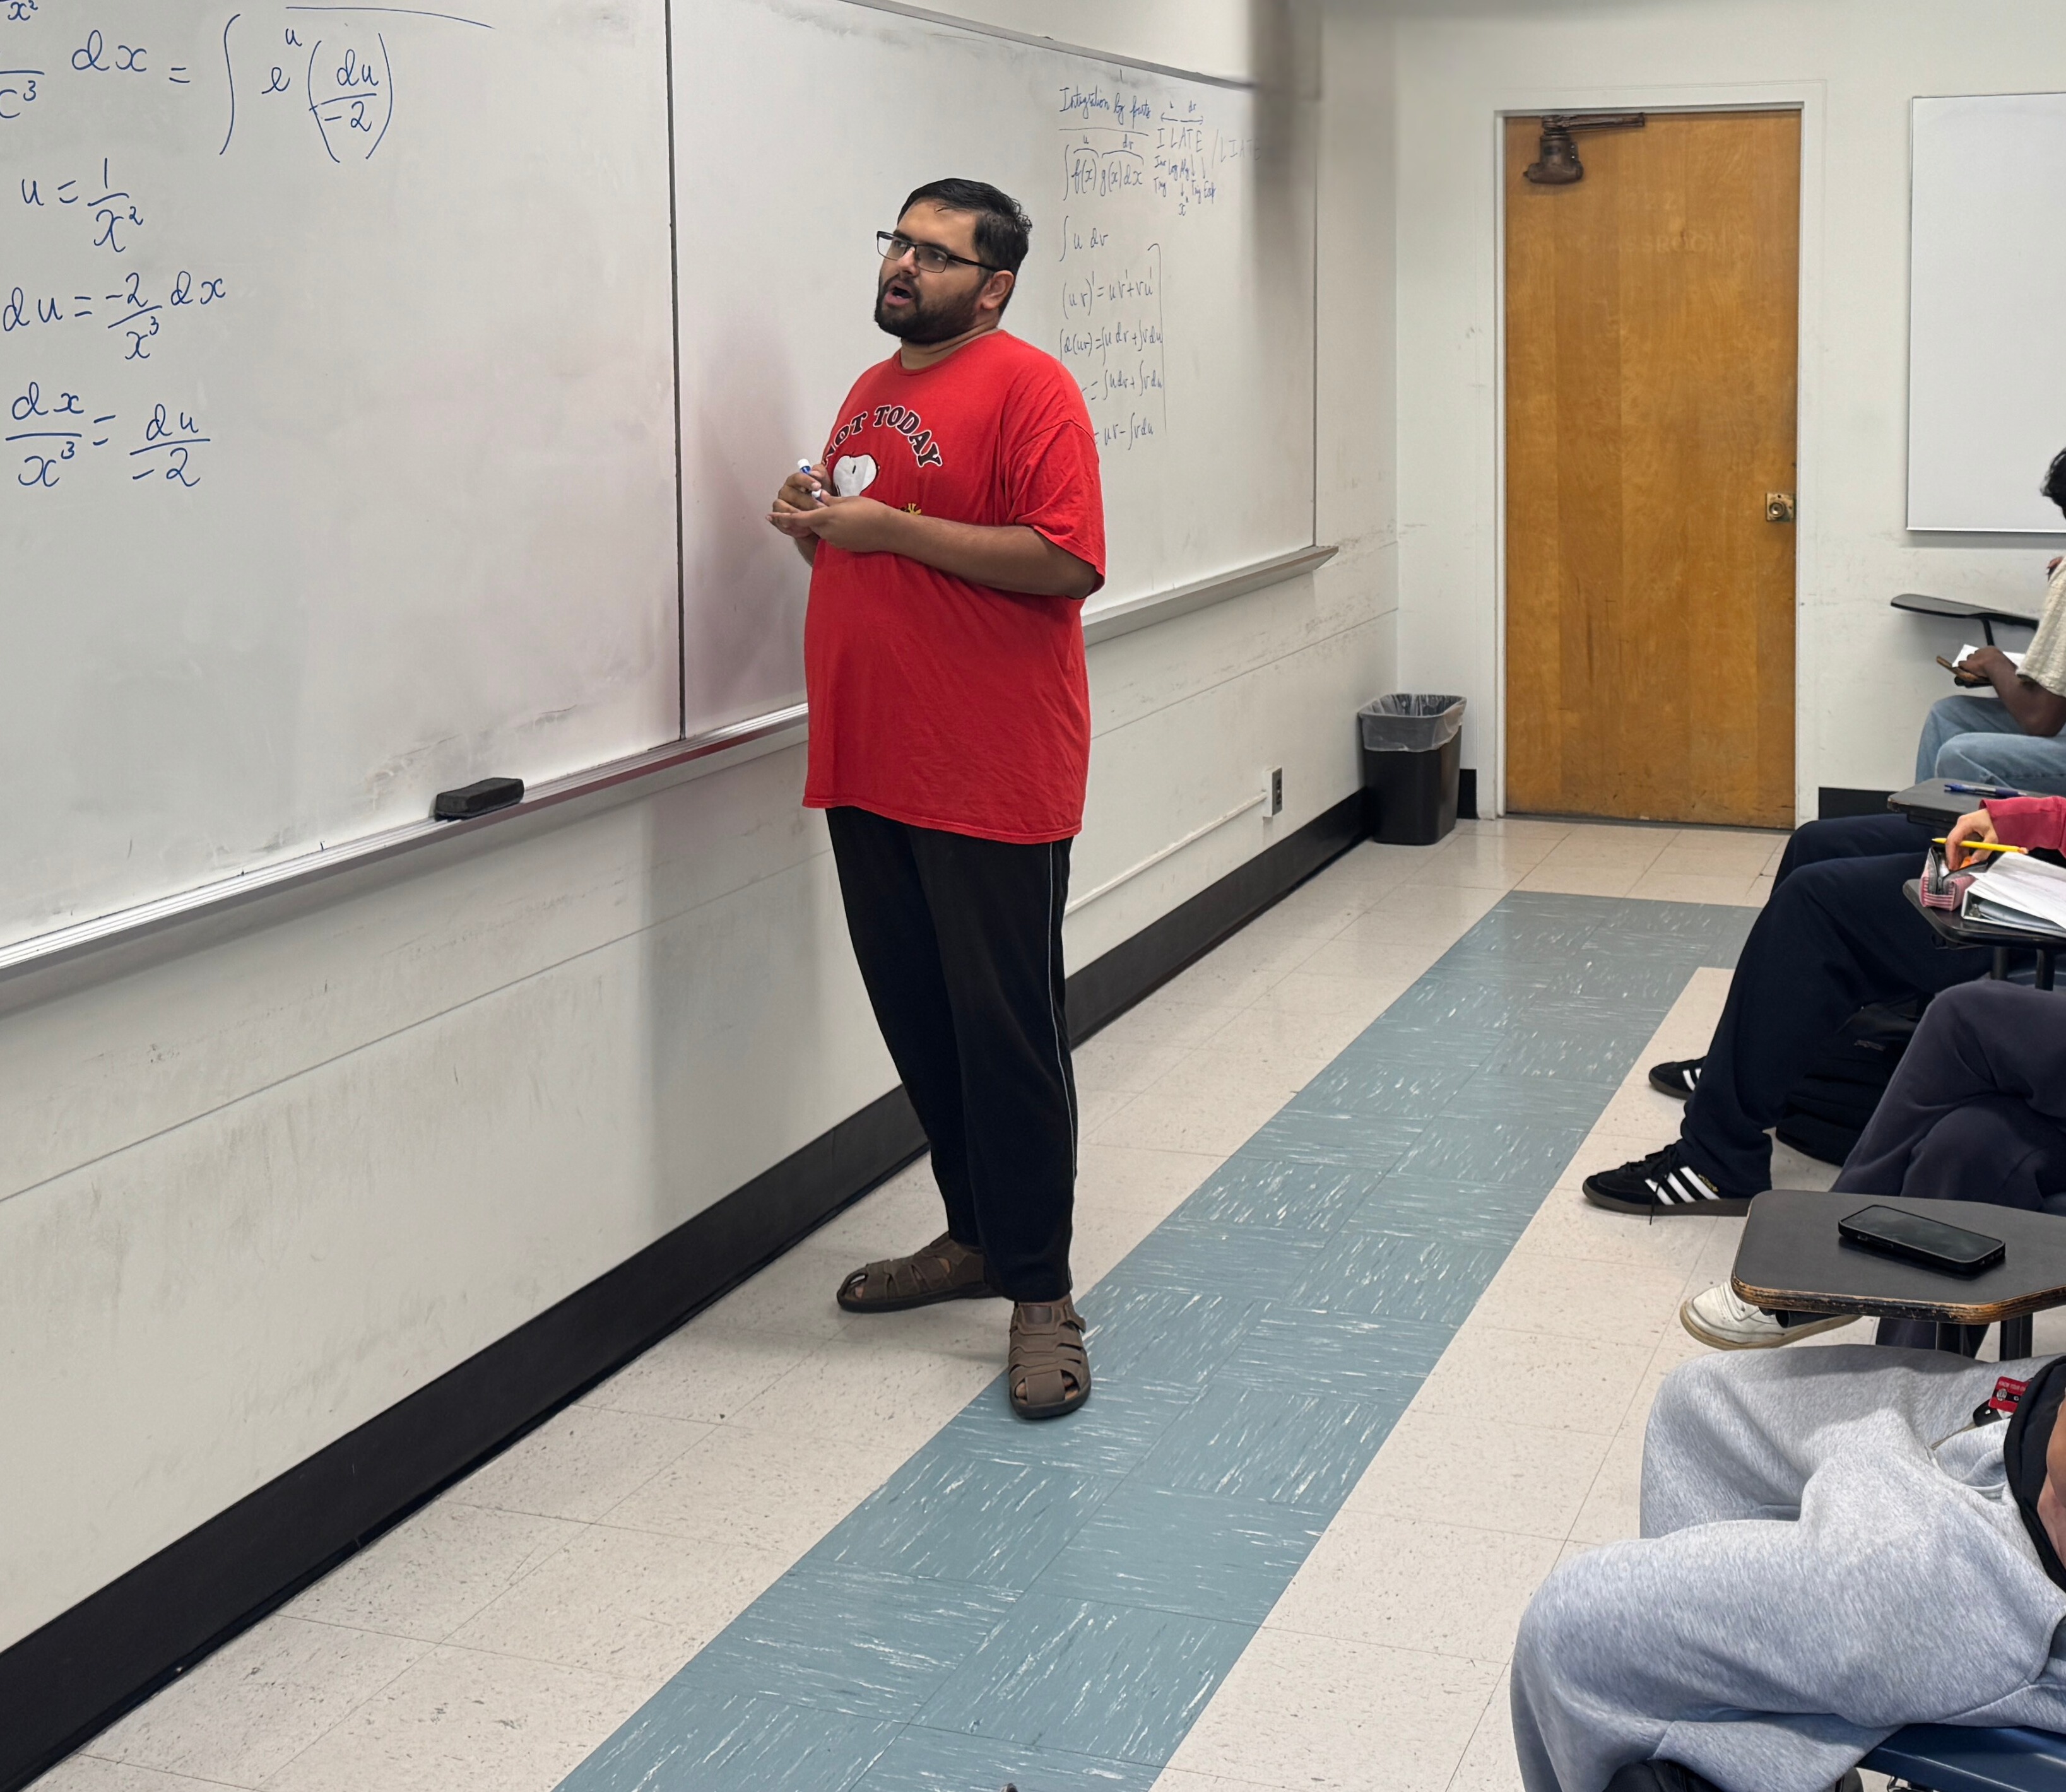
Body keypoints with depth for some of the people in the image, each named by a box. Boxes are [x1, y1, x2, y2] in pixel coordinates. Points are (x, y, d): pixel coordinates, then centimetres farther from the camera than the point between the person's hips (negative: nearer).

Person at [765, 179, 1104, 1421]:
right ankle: (975, 1236, 30)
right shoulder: (873, 392, 17)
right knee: (917, 1018, 15)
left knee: (1006, 1030, -3)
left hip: (992, 779, -8)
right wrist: (811, 521, 6)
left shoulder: (1028, 388, -9)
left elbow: (1067, 561, -20)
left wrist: (890, 525, -18)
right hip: (871, 763, 8)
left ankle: (1041, 1292, 7)